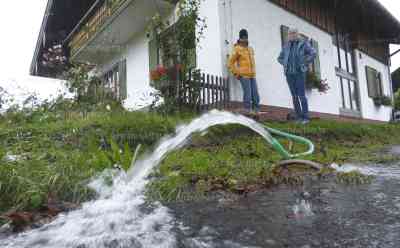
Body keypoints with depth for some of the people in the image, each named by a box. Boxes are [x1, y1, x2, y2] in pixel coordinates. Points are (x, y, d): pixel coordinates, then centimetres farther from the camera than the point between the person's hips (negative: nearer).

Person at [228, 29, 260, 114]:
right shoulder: (237, 49, -5)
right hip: (244, 76, -6)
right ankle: (248, 111, 2)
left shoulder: (251, 49, 15)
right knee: (247, 94, -8)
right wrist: (236, 74, -8)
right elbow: (230, 64, -6)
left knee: (255, 94, 5)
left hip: (252, 76, 6)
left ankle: (256, 110, 14)